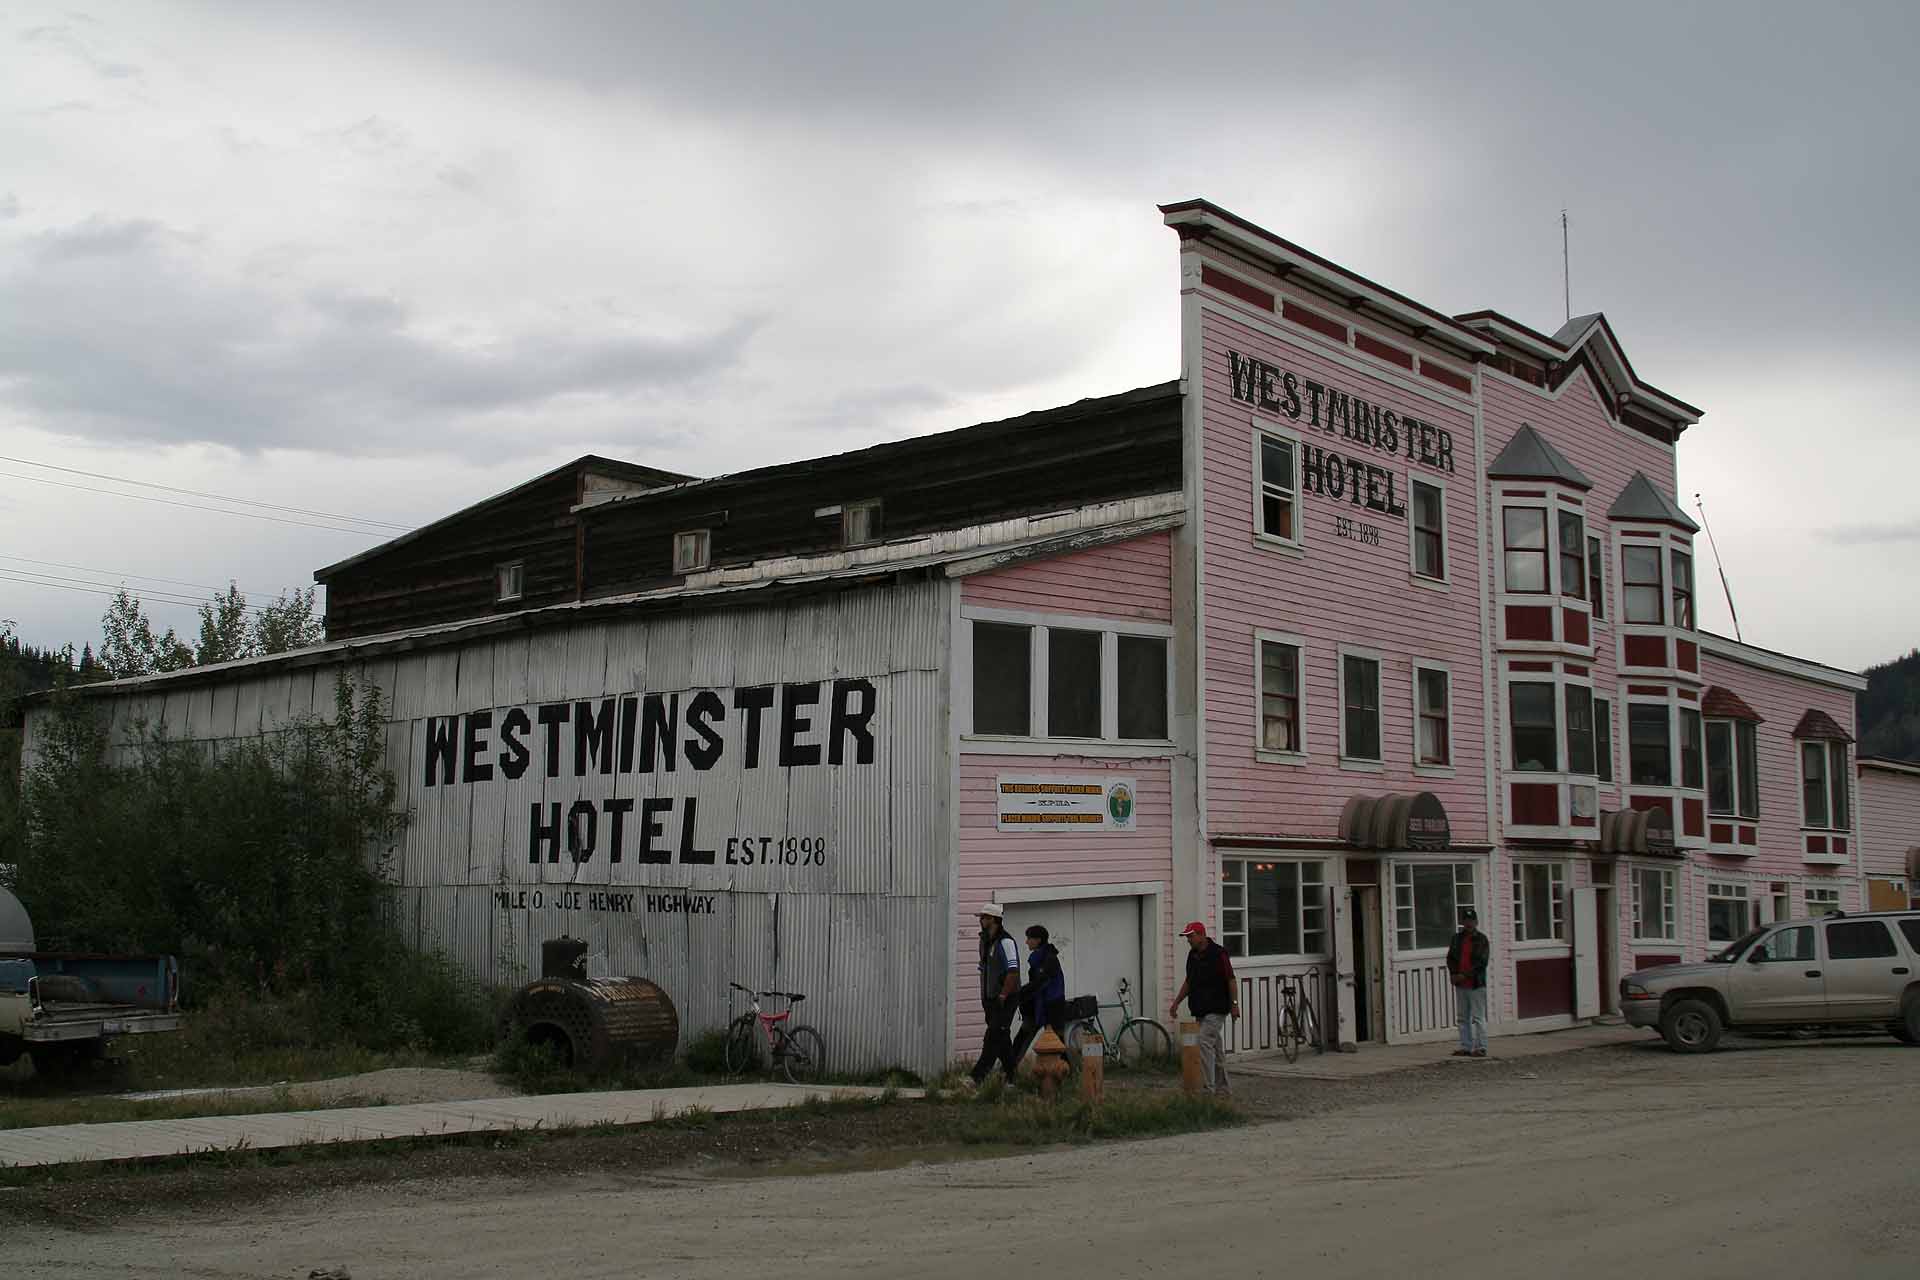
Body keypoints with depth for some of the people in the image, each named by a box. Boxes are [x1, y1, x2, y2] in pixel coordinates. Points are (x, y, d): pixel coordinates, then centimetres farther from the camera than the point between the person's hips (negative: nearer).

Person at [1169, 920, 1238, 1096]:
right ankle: (1223, 1087, 18)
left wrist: (1234, 1004, -17)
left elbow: (1231, 980, -13)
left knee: (1205, 1043, -16)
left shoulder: (1218, 953, -12)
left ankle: (1208, 1088, -16)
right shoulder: (1192, 955, 13)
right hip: (1201, 1009, 8)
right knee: (1215, 1047, 12)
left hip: (1216, 1009, -8)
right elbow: (1189, 981, 22)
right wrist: (1176, 1002, 17)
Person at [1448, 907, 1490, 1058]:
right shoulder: (1457, 938, 12)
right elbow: (1450, 958, 12)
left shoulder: (1481, 939, -3)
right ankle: (1466, 1047, 16)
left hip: (1476, 984, -6)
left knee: (1478, 1017, -5)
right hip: (1460, 985, 6)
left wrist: (1465, 975, -15)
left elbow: (1481, 962, -11)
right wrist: (1454, 974, -5)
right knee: (1463, 1017, 10)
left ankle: (1480, 1048, -2)